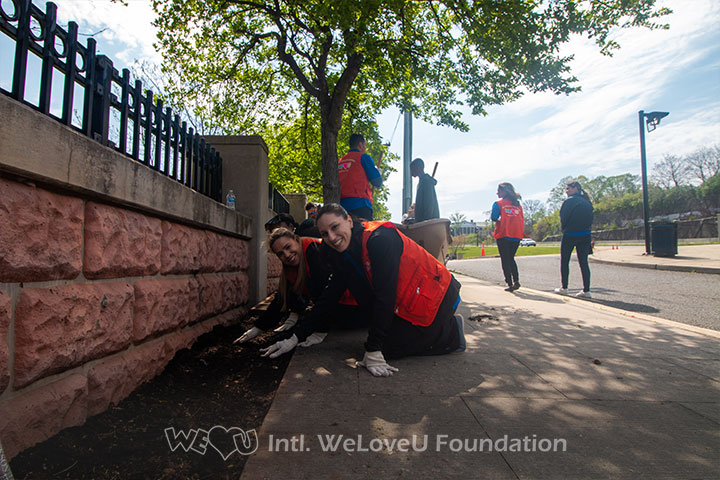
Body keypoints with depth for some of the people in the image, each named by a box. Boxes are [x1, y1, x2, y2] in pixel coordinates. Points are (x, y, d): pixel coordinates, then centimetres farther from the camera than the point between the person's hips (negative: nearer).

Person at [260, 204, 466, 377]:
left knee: (388, 347, -8)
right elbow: (329, 296, 4)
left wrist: (373, 351, -27)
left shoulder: (379, 238, -27)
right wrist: (295, 338, 2)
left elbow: (385, 295, -29)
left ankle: (453, 332, 8)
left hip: (434, 297, -8)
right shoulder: (342, 255, 0)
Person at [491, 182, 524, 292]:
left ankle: (510, 284, -2)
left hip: (503, 235, -4)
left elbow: (494, 218, -11)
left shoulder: (498, 204, -3)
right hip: (517, 236, 4)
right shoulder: (518, 205, 10)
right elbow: (522, 221, 9)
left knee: (505, 260, 4)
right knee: (511, 258, 17)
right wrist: (520, 233, 16)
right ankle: (516, 280, 2)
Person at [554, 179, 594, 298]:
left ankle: (564, 287, 11)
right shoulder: (587, 201, 10)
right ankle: (586, 290, 3)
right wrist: (584, 228, 14)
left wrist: (564, 230, 6)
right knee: (583, 262, 5)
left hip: (569, 235, -5)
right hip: (585, 235, 5)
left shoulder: (569, 201, -9)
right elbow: (590, 219, 10)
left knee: (564, 261, 7)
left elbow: (563, 218, -10)